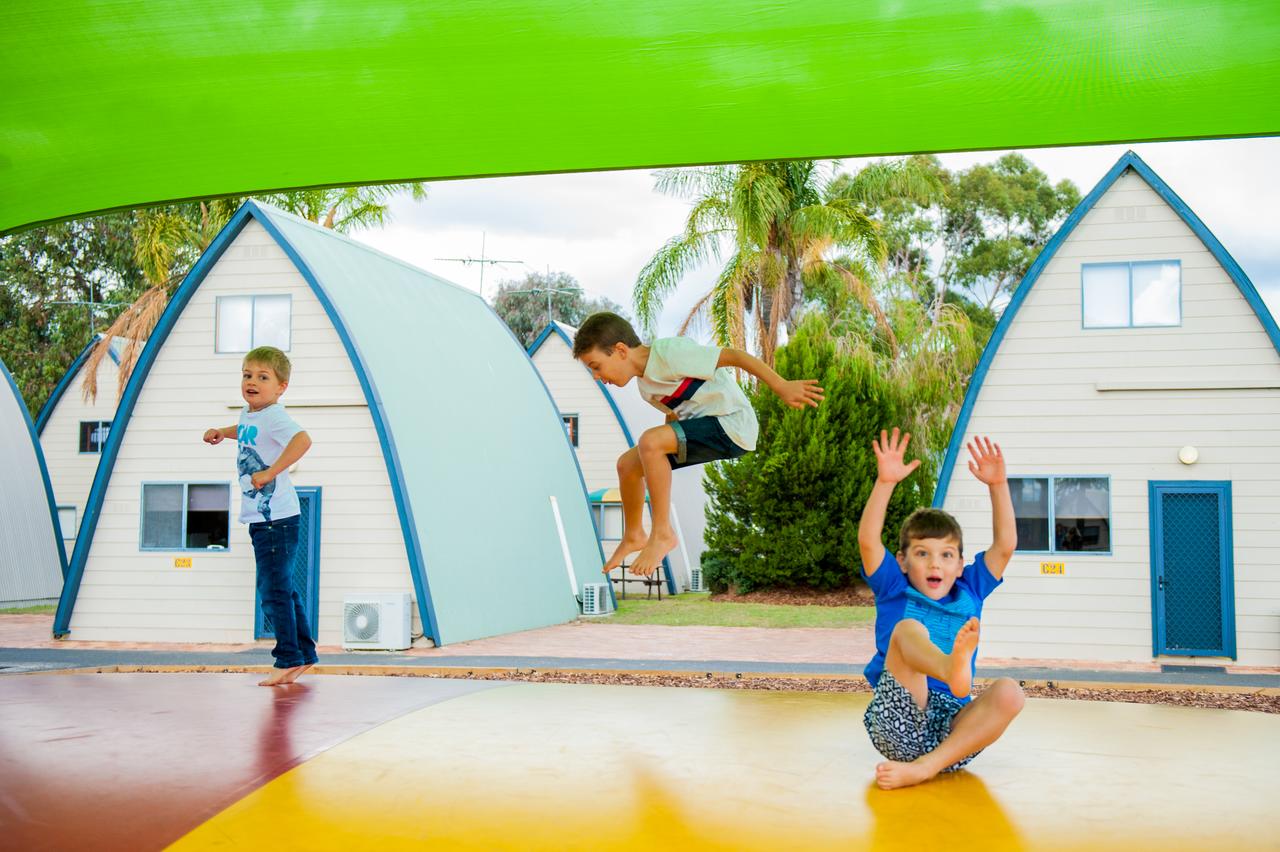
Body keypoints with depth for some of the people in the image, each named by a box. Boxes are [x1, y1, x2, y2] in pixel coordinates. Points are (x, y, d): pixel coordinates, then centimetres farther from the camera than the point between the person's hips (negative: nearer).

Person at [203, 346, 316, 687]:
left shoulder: (274, 416, -16)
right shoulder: (249, 414, 12)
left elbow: (302, 439, -36)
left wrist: (270, 472, -34)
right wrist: (222, 432, 22)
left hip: (276, 517, -10)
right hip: (260, 518, 10)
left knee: (274, 589, -6)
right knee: (282, 588, 16)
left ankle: (288, 660, 3)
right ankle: (304, 652, 26)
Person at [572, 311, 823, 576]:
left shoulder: (669, 352, -19)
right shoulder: (645, 385, 9)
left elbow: (735, 356, -21)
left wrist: (783, 388, -25)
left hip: (733, 424, -9)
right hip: (703, 425, 10)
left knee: (649, 441, -28)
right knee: (627, 463, 8)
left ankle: (662, 533, -16)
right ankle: (633, 537, 29)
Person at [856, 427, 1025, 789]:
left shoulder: (969, 593, 19)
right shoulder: (895, 592, 12)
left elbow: (1005, 544, 12)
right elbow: (868, 541, -3)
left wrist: (997, 485, 3)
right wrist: (885, 482, -12)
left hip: (950, 727, 3)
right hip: (897, 726, -3)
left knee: (1009, 692, -26)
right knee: (909, 629, -25)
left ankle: (925, 768, -32)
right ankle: (952, 671, -62)